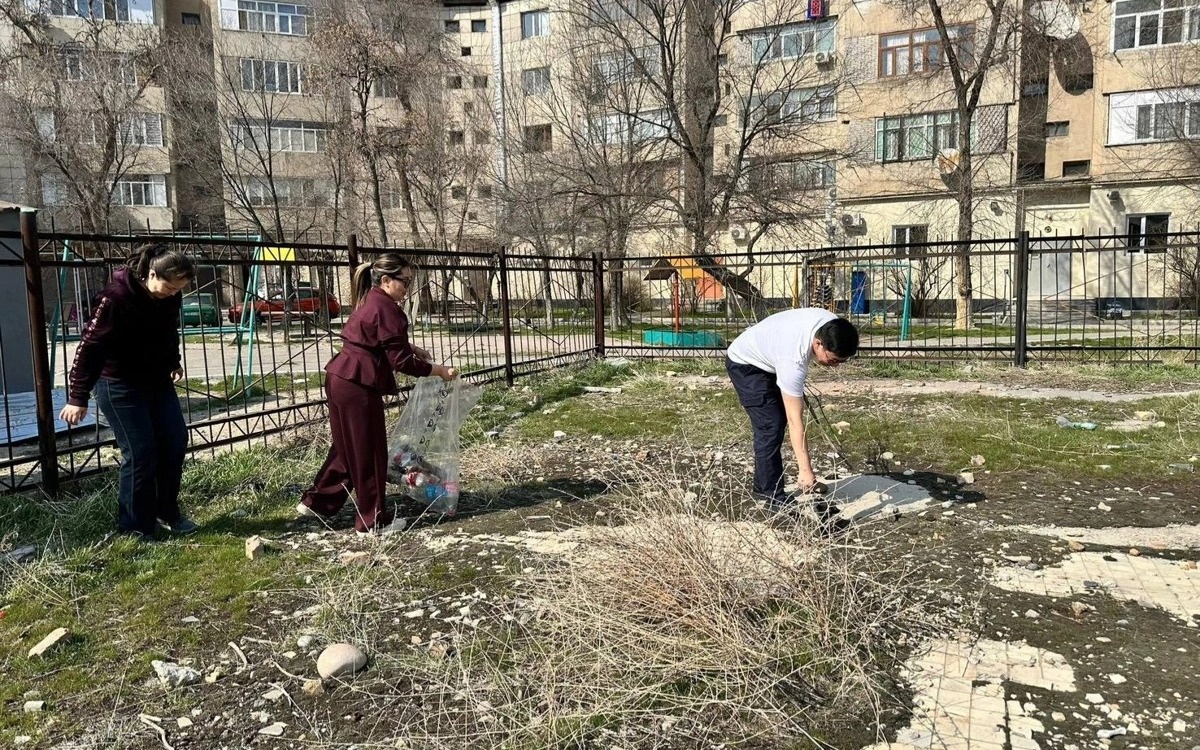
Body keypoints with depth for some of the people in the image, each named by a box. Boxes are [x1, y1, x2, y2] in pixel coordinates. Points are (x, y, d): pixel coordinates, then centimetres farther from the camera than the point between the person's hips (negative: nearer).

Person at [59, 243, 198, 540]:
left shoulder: (170, 296, -4)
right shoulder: (116, 297, -24)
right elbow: (91, 346, -22)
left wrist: (173, 362, 28)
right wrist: (78, 397, -21)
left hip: (157, 380, 7)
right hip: (120, 385, -7)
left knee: (175, 442, 6)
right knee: (140, 453, -6)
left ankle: (167, 512, 22)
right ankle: (135, 525, 9)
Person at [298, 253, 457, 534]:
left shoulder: (371, 302, 15)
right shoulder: (386, 310, -16)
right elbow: (400, 361, -16)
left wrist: (412, 349, 18)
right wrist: (438, 370, -10)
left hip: (340, 380, 10)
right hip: (358, 387, -10)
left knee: (348, 447, 21)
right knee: (369, 453, 2)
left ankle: (316, 502, 32)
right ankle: (373, 520, 14)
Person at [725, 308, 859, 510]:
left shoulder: (832, 326, -22)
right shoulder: (793, 360, -42)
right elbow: (795, 420, -38)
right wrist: (805, 469, -36)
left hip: (768, 355, 9)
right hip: (746, 364, -9)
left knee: (779, 420, 11)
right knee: (770, 426, -16)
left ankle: (763, 486, 24)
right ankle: (773, 497, -6)